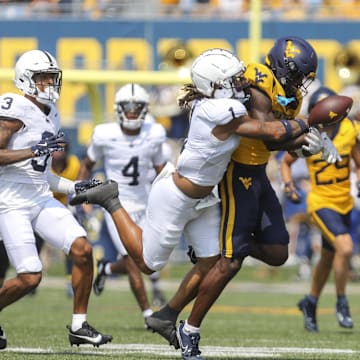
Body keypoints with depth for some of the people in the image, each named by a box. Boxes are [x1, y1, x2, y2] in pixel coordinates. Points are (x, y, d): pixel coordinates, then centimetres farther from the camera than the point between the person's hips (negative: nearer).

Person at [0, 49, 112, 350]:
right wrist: (36, 150, -26)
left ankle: (79, 326, 1)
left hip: (42, 200, 8)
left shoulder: (50, 115, 15)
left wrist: (74, 188, 15)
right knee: (29, 278, -12)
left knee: (82, 249, -9)